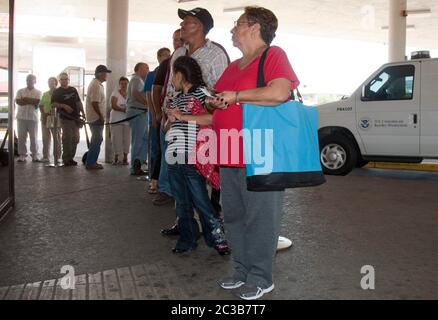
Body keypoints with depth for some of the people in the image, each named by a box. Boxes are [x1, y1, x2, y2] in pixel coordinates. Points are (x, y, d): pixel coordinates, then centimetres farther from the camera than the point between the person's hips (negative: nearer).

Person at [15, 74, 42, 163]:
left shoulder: (38, 92, 8)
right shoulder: (20, 91, 10)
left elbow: (37, 101, -9)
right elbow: (18, 101, -5)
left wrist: (25, 99, -5)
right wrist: (31, 101, -8)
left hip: (33, 118, -1)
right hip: (21, 117, 1)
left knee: (34, 137, -1)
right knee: (21, 137, 0)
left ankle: (35, 155, 4)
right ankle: (22, 155, 5)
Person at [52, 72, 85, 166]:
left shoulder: (73, 90, 16)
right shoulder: (57, 92, 2)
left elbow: (79, 102, 18)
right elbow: (53, 104, -7)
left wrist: (82, 112, 7)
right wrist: (63, 106, -19)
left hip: (75, 117, 6)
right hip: (65, 118, -6)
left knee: (75, 138, 9)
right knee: (67, 138, -8)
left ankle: (70, 158, 20)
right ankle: (67, 159, -2)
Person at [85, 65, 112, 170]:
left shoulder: (97, 84, 17)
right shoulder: (96, 85, -16)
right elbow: (94, 103, -23)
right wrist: (101, 116, -19)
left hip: (95, 118, 11)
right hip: (96, 117, -11)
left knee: (96, 140, 15)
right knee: (97, 140, -7)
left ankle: (91, 162, 21)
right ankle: (90, 163, -4)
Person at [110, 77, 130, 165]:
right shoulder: (115, 93, 2)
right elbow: (113, 106, -9)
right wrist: (123, 110, -20)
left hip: (127, 120, 2)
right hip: (116, 120, -2)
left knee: (126, 139, 1)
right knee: (116, 139, -5)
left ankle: (125, 158, 8)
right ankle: (116, 157, 3)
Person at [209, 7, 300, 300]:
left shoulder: (273, 55, -4)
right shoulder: (233, 67, 22)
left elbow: (280, 93, -22)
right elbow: (220, 105, 31)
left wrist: (237, 96, -14)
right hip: (229, 157, 9)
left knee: (260, 219, -1)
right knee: (234, 217, 13)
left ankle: (261, 278, 12)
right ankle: (242, 271, 26)